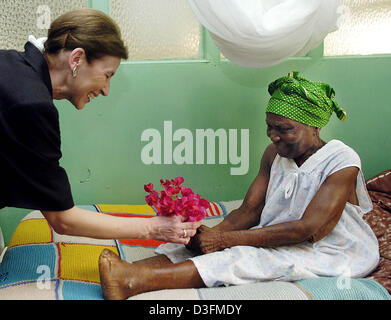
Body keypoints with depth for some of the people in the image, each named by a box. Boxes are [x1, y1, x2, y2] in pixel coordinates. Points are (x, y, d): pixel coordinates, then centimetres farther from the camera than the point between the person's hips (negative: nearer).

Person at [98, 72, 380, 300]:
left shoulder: (342, 161, -18)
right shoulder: (274, 154, 3)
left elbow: (309, 229, -26)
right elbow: (248, 210, -1)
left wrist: (225, 239, -31)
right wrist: (214, 233, -25)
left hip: (334, 253, -6)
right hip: (280, 239, 7)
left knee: (246, 258, -32)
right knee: (206, 245, -19)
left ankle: (135, 282, -43)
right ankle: (132, 272, -36)